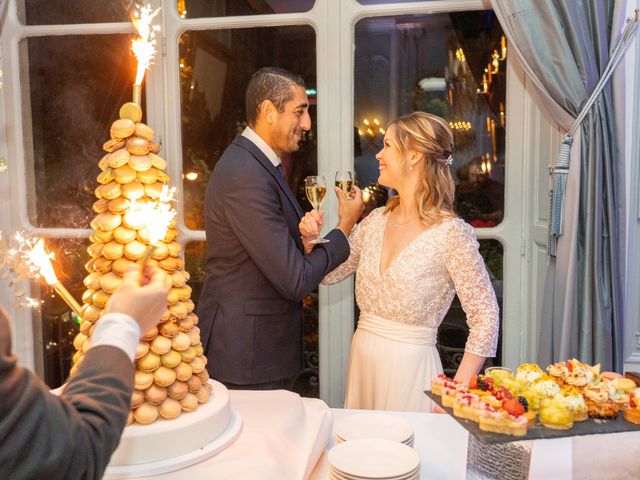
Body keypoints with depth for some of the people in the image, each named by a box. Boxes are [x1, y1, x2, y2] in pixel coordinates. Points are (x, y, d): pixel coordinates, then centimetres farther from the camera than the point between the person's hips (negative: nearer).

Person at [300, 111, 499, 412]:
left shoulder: (451, 233, -16)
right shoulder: (376, 221, 2)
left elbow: (485, 318, -14)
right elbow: (329, 273, 12)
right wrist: (312, 238, -7)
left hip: (410, 367, -6)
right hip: (361, 362, 6)